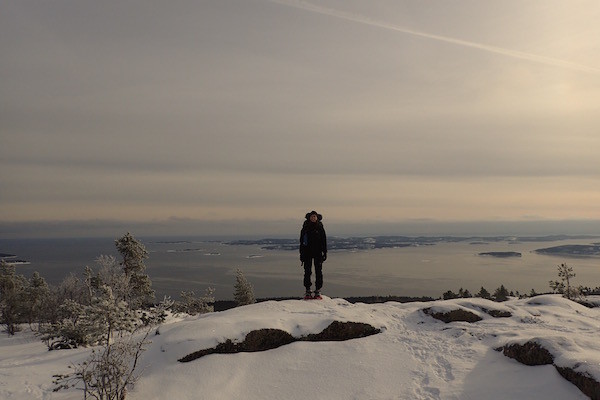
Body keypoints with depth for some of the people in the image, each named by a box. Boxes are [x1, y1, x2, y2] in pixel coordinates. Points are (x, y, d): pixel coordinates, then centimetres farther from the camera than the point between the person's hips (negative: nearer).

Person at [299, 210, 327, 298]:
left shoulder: (320, 227, 2)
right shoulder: (305, 228, 3)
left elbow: (324, 240, 6)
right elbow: (302, 241, 6)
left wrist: (324, 252, 1)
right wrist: (301, 253, 3)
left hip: (318, 252, 0)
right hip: (307, 252, 0)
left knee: (318, 271, -1)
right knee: (307, 271, 2)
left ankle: (318, 291, 5)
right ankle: (308, 290, 9)